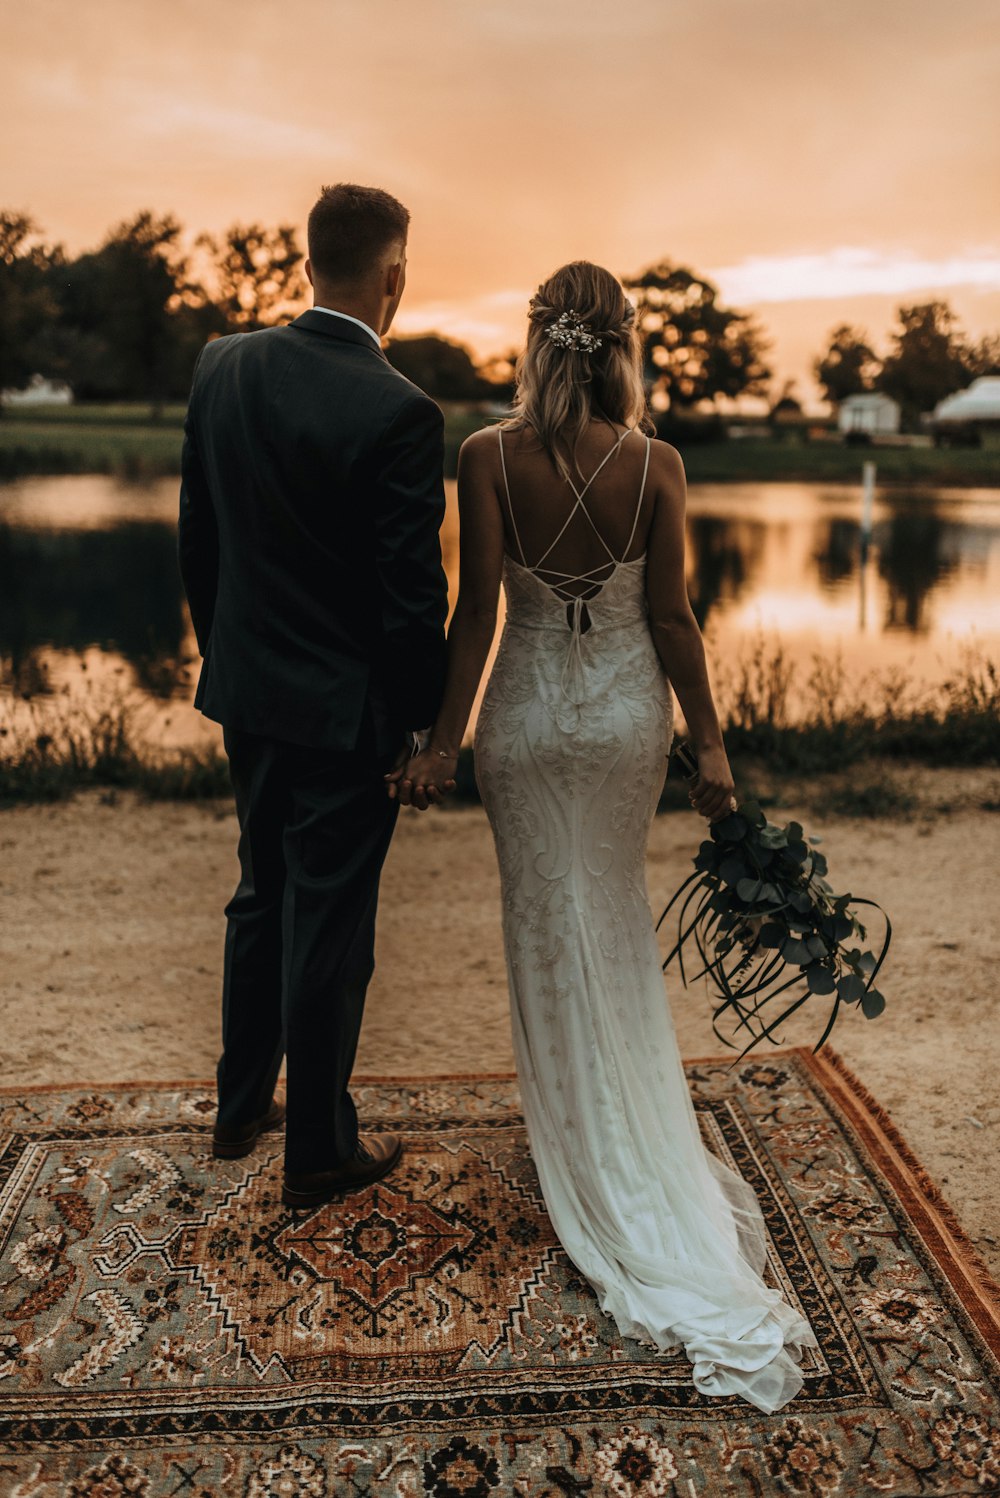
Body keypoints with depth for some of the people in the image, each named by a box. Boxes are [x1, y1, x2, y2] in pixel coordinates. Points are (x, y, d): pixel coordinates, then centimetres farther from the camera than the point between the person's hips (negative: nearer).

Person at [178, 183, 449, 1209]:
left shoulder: (222, 367, -1)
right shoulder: (398, 414, -20)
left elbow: (195, 537, 7)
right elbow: (413, 593, -17)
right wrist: (424, 720, -4)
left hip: (247, 694, 6)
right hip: (346, 711, -6)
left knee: (262, 898, 23)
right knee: (328, 929, 7)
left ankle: (240, 1106, 38)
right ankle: (319, 1151, 24)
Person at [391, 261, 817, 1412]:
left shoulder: (487, 457, -13)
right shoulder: (655, 465, -10)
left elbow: (477, 612, -15)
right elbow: (671, 617, -8)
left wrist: (440, 744, -9)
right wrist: (711, 748, 1)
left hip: (527, 714, -1)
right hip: (629, 710, 2)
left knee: (550, 929, 14)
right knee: (617, 912, 22)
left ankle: (586, 1143, 27)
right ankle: (632, 1096, 40)